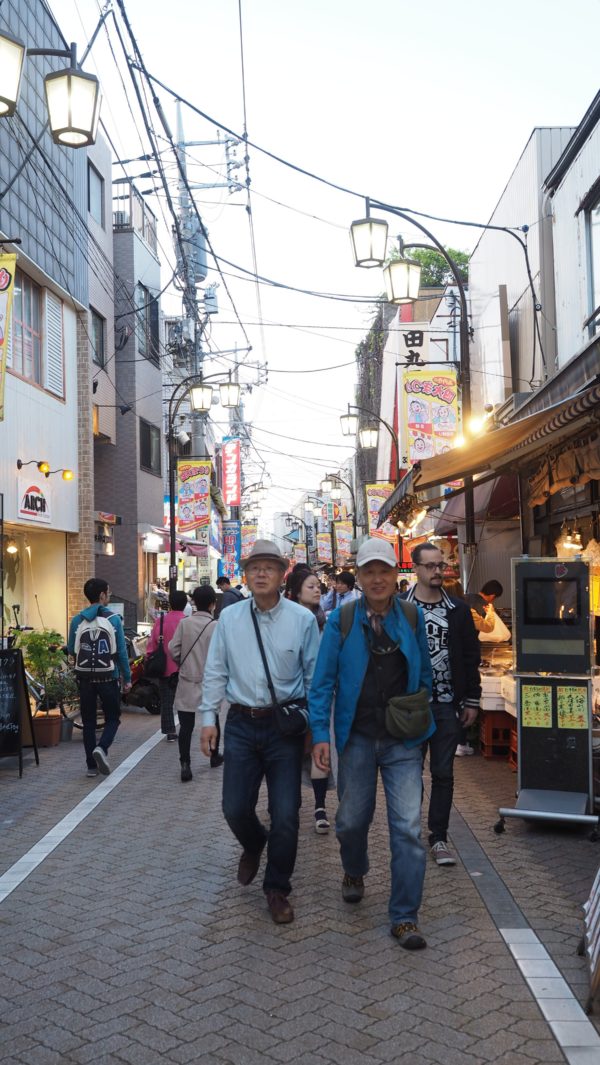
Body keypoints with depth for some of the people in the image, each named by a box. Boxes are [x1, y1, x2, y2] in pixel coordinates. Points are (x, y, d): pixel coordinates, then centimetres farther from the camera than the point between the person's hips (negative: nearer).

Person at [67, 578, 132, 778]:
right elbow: (121, 652, -5)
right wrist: (127, 678, 3)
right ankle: (101, 748, -14)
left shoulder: (77, 620, -1)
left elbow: (71, 650, 6)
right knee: (112, 718, 12)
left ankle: (91, 765, 11)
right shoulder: (113, 619, -6)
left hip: (85, 678, 2)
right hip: (108, 677, -2)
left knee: (88, 721, 11)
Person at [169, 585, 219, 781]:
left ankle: (185, 764, -9)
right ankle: (214, 756, 35)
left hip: (187, 682, 1)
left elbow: (173, 649, -3)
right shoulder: (215, 626, -12)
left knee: (186, 725, 1)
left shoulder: (184, 623, -3)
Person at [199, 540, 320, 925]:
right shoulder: (229, 618, 2)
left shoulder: (302, 619, -5)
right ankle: (253, 845, 43)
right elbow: (216, 672, 7)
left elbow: (315, 677, -1)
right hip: (242, 724, 2)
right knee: (235, 808, 7)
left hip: (286, 727, -2)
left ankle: (277, 889, 22)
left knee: (286, 815, 1)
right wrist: (208, 718, 3)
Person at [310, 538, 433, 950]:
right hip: (357, 736, 0)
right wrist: (320, 734, -9)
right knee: (352, 819, 14)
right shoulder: (341, 621, -4)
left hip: (403, 741, 0)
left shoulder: (412, 617, 1)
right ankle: (354, 872, 46)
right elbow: (323, 681, -4)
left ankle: (405, 917, 6)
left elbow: (424, 673, 12)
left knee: (408, 826, -5)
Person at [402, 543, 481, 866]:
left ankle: (439, 838, 16)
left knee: (443, 773, 6)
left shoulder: (458, 610, 4)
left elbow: (470, 657, 7)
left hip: (447, 705, 2)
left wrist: (472, 701, 4)